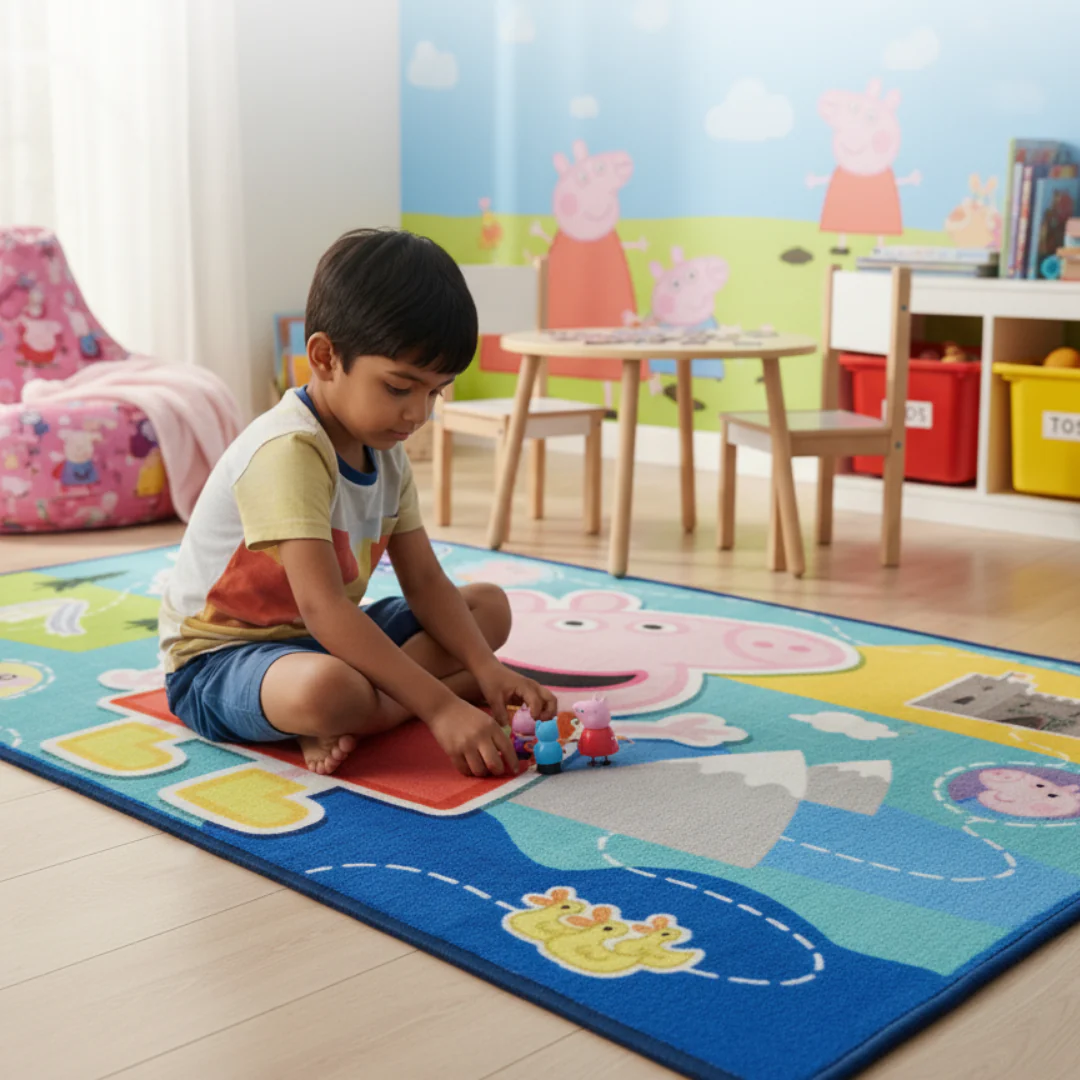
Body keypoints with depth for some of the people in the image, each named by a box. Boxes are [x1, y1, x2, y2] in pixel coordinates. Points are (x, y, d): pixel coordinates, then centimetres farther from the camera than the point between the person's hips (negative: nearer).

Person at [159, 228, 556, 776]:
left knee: (489, 604, 5)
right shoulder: (288, 450, -27)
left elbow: (424, 581, 3)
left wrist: (485, 668, -15)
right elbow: (322, 607, -34)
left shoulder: (386, 453, 3)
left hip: (327, 639, 10)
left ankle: (339, 725, -13)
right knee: (328, 688, -43)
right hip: (218, 657, -10)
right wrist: (440, 707, -37)